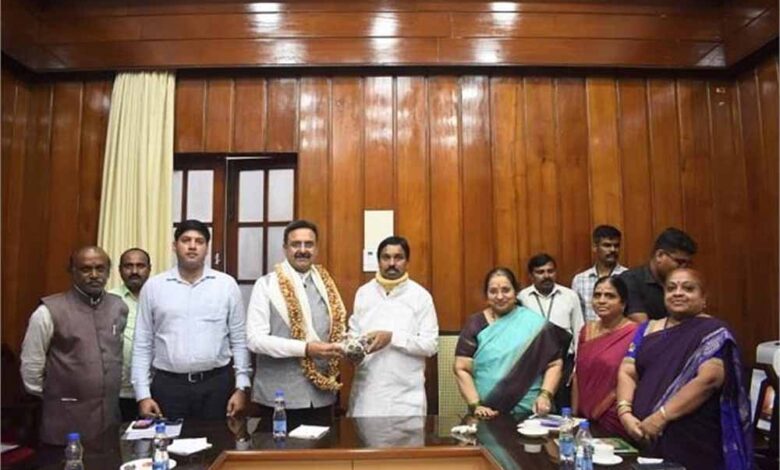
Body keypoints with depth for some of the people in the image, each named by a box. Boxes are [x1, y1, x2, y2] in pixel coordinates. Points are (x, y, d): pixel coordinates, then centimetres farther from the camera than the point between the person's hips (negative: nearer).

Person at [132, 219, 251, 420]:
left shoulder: (227, 284, 1)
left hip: (216, 384, 0)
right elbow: (142, 344, 5)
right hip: (168, 385, 0)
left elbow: (239, 340, 3)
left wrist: (241, 386, -2)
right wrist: (143, 394, 0)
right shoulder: (153, 286, 3)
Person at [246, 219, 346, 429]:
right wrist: (305, 348, -21)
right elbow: (255, 339, -14)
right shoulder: (266, 284, -6)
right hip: (280, 396, -5)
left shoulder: (326, 284, 8)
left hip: (321, 394, 5)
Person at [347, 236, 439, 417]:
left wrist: (392, 337, -18)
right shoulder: (363, 293, 8)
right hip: (367, 391, 3)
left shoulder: (420, 296, -2)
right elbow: (354, 333, 11)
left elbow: (431, 344, -6)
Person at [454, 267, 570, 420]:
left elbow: (554, 364, 3)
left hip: (529, 413, 0)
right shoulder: (476, 324, 2)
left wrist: (545, 395, -11)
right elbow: (461, 369, -1)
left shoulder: (534, 323, 1)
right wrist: (475, 405, -9)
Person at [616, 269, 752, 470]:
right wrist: (625, 413, -11)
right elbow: (627, 373, 6)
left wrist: (661, 416, -20)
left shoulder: (714, 332, -3)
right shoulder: (647, 329, 12)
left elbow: (708, 379, -16)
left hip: (693, 443, -4)